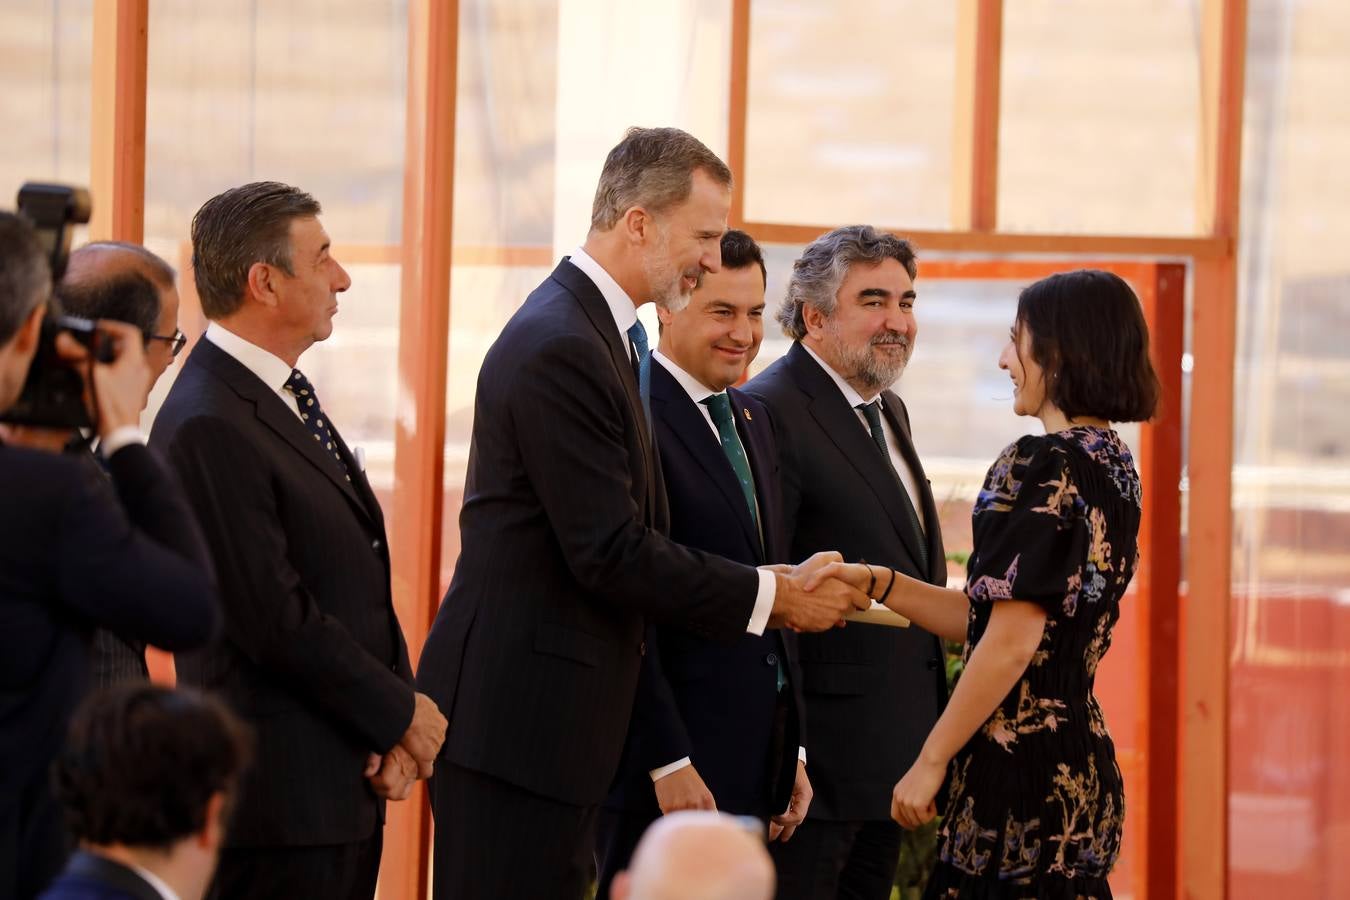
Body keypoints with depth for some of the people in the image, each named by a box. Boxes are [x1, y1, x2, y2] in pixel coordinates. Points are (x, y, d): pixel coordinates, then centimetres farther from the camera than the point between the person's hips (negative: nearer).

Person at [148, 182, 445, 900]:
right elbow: (277, 620, -19)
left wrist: (395, 734, 2)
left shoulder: (288, 396, 14)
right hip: (281, 791, -9)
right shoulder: (209, 428, -17)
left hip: (350, 783, 9)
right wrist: (401, 713, -8)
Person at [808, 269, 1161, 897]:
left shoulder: (1041, 467, -14)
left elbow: (1012, 642, -18)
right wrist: (879, 584, 10)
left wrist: (931, 761, -12)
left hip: (1022, 763, -9)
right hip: (1081, 765, 9)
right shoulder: (1112, 463, 14)